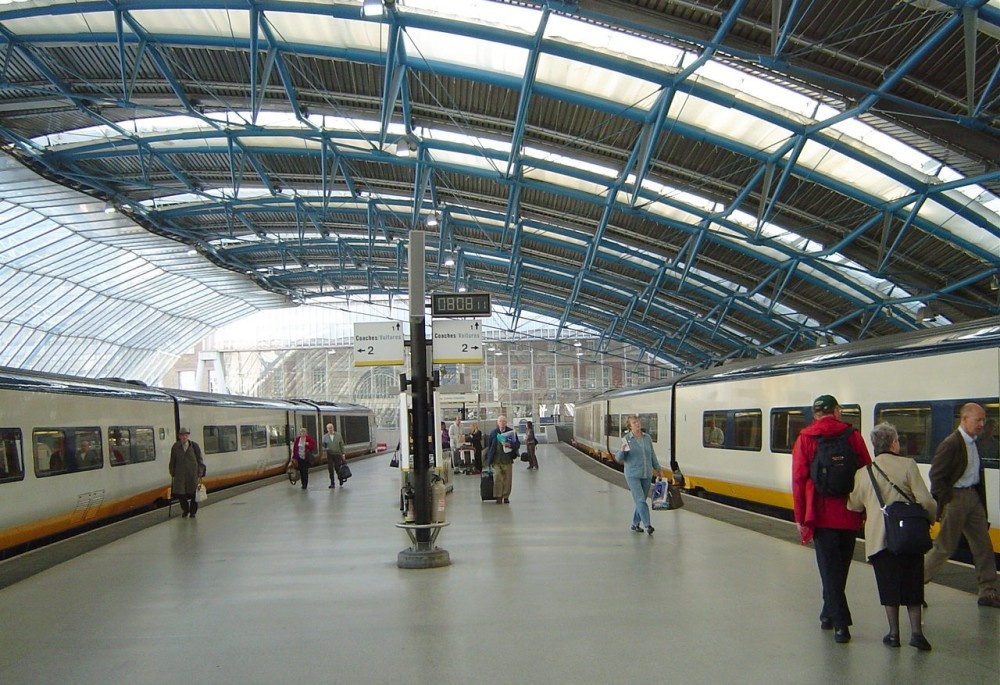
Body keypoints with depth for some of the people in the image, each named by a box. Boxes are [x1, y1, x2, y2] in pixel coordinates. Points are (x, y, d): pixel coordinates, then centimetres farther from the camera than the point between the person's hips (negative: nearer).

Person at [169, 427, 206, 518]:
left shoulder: (194, 446, -1)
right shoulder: (175, 447, 1)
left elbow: (199, 459, 3)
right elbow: (173, 461, 8)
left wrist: (200, 471, -1)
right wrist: (172, 472, 9)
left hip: (193, 473, -1)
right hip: (180, 473, 1)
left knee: (193, 493, 3)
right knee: (180, 493, -2)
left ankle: (192, 512, 18)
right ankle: (185, 510, 22)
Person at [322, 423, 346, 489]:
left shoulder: (338, 435, 2)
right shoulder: (325, 436, 3)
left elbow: (341, 445, 4)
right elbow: (323, 445, 8)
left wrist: (343, 454, 0)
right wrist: (324, 449, -16)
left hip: (337, 454, -1)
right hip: (329, 455, 1)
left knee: (337, 468, 2)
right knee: (331, 469, -2)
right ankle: (332, 483, 3)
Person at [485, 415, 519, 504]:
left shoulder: (511, 432, 2)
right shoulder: (493, 433, 3)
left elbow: (517, 443, -1)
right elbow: (489, 445, 8)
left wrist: (510, 445, -21)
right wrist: (489, 459, 5)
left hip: (507, 460, 1)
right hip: (496, 460, -1)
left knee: (508, 479, 4)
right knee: (497, 477, -10)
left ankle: (506, 497, 16)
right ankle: (498, 497, -1)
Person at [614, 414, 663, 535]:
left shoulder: (647, 438, 6)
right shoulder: (626, 439, -7)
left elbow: (652, 455, 16)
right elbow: (619, 459, -7)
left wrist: (658, 469, 21)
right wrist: (622, 450, -27)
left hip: (647, 475, 5)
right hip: (633, 475, -5)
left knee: (640, 501, 11)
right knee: (640, 500, -13)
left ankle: (635, 524, 25)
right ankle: (647, 525, -16)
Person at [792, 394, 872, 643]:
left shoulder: (805, 439, -3)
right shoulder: (853, 436, 1)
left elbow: (799, 480, -6)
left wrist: (801, 518, -1)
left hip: (821, 516, -2)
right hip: (850, 515, 2)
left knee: (829, 569, 2)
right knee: (840, 567, 17)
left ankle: (841, 624, -5)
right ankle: (829, 614, 29)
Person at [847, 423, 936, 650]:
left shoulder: (862, 473, 2)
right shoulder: (907, 465, -6)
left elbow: (855, 505, 10)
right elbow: (925, 500, -9)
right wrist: (931, 517, 10)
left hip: (878, 538, 1)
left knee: (889, 585, 9)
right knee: (912, 584, 11)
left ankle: (894, 632, 12)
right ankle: (916, 631, 9)